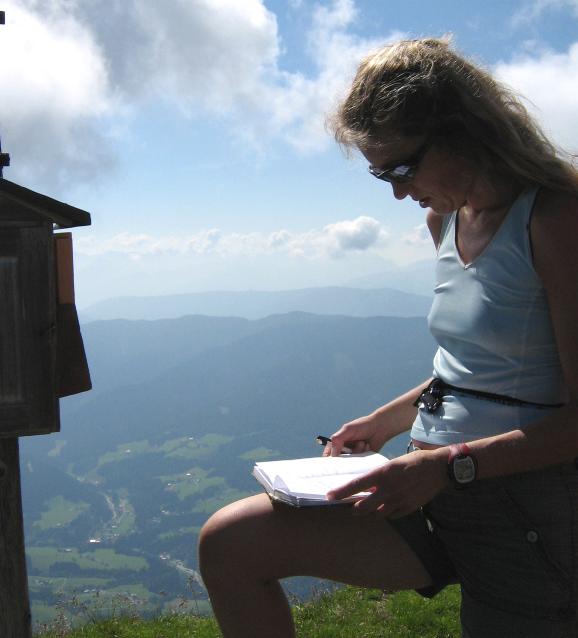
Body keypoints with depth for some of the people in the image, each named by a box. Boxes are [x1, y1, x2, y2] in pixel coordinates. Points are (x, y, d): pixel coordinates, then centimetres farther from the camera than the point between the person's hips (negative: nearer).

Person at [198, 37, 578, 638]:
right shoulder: (447, 218, 11)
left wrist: (449, 465, -22)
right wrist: (383, 422, 18)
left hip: (528, 508, -7)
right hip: (437, 489, 7)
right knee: (228, 544, -6)